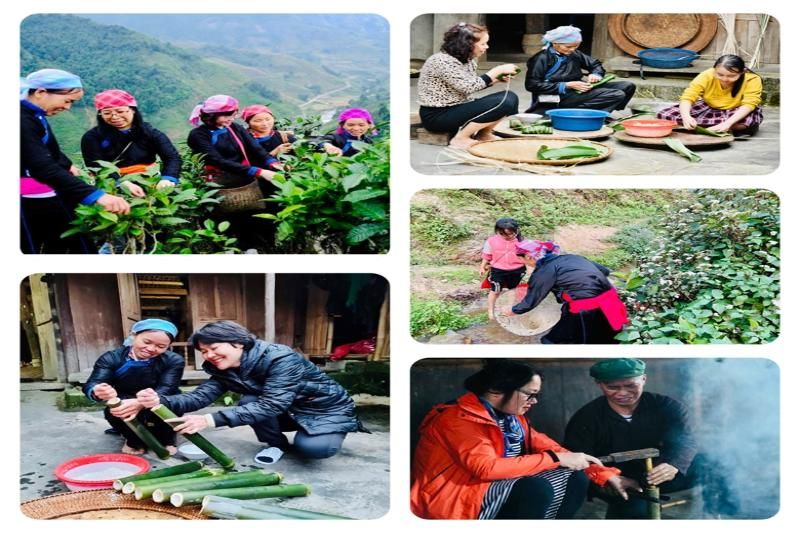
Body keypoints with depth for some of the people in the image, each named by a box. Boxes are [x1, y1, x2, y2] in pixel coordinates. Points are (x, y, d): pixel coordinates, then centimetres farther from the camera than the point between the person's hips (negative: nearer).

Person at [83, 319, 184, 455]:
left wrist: (140, 403, -54)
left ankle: (165, 440, -1)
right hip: (126, 415, 1)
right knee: (113, 411, -31)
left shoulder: (173, 361, -17)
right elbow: (91, 385, -29)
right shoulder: (111, 358, -16)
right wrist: (97, 392, -57)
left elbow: (167, 389, -32)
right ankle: (134, 441, 1)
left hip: (160, 412, -1)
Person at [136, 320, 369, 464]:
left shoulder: (280, 358, -30)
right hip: (291, 413, 6)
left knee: (313, 447, -34)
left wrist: (211, 420, -48)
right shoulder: (223, 370, -6)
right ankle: (275, 444, 3)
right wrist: (160, 400, -39)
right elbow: (201, 395, -19)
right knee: (249, 401, -22)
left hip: (327, 408, -6)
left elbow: (271, 405, -40)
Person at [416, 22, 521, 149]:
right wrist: (497, 70, -20)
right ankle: (460, 139, -12)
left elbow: (475, 85, 14)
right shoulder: (443, 61, -21)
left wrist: (497, 78, 0)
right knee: (501, 103, -22)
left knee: (510, 98, 0)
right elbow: (468, 87, -26)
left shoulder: (468, 59, 6)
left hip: (458, 108, 9)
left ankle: (483, 134, 13)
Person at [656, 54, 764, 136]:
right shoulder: (706, 76, -24)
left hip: (736, 112, -2)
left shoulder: (752, 80, -26)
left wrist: (728, 123, -50)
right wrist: (686, 116, -51)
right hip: (709, 108, 2)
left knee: (754, 117, -40)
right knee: (664, 115, -20)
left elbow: (749, 104, -34)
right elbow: (688, 97, -30)